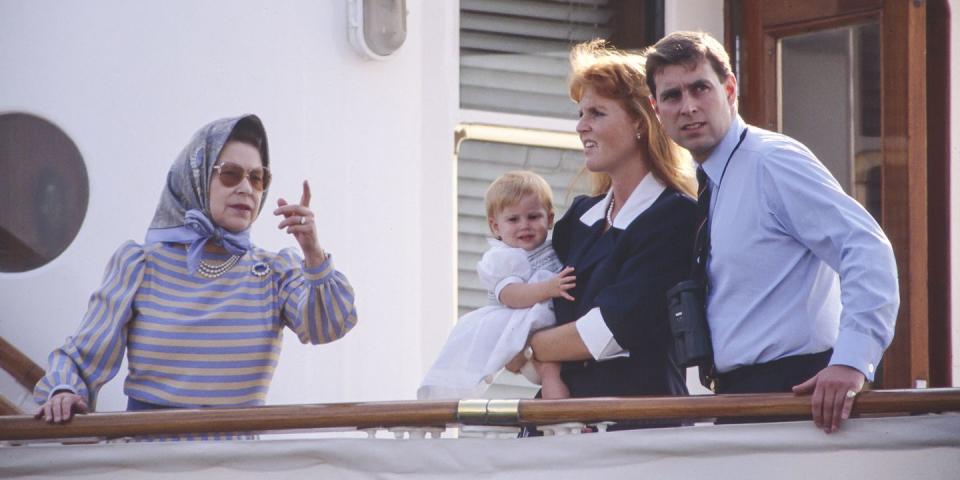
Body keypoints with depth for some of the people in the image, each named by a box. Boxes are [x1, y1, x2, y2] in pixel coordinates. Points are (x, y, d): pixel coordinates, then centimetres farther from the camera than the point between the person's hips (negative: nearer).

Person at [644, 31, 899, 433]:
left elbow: (867, 249, -20)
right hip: (736, 392, 8)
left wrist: (852, 360, -29)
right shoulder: (711, 186, 16)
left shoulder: (773, 161, -11)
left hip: (794, 389, -8)